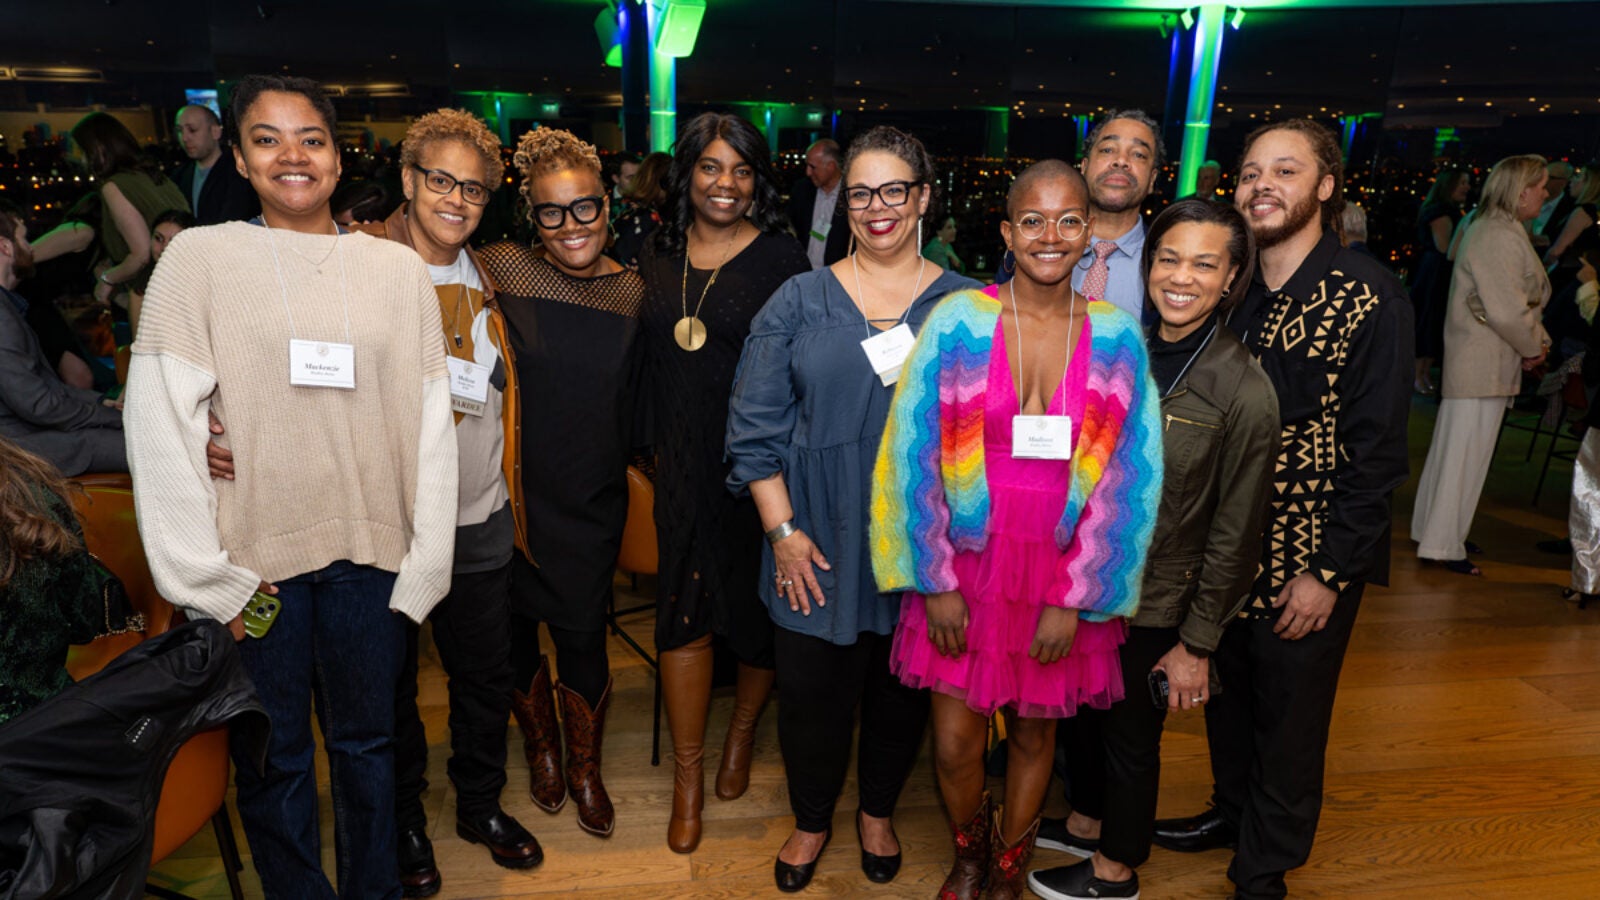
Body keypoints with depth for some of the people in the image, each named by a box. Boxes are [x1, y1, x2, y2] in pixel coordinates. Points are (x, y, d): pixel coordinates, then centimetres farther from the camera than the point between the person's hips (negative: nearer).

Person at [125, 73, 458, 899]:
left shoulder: (397, 268, 4)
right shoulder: (198, 257, 0)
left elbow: (429, 426, 2)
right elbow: (160, 424, -4)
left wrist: (423, 565, -2)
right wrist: (206, 575, -8)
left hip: (369, 552, 1)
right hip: (253, 555, -1)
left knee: (366, 741, 15)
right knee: (272, 759, 12)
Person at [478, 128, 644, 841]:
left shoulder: (630, 292, 0)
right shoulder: (500, 270, -8)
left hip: (592, 500, 1)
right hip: (513, 489, -1)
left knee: (582, 634, 8)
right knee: (514, 628, 15)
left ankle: (585, 768, 33)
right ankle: (541, 748, 42)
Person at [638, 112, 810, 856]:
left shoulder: (781, 258, -6)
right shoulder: (657, 258, 8)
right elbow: (646, 363, 13)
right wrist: (651, 450, 9)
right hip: (681, 461, 3)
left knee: (758, 602, 11)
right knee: (683, 606, 3)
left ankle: (742, 731, 37)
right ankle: (687, 773, 18)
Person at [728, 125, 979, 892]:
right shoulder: (800, 301, 0)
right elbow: (756, 423, -2)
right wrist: (781, 528, -8)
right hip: (820, 542, 0)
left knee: (903, 688, 15)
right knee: (812, 690, 10)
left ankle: (877, 812, 42)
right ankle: (811, 820, 37)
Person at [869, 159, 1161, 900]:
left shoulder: (1117, 339, -3)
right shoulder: (958, 323, -8)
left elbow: (1128, 479, -3)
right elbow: (915, 457, -6)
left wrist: (1076, 597, -7)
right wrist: (936, 582, -8)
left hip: (1063, 573, 1)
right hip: (966, 565, -1)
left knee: (1034, 733, 15)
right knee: (954, 742, 6)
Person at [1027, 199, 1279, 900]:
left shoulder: (1244, 391, -20)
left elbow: (1235, 533, -15)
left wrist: (1197, 643, -12)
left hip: (1154, 607, -5)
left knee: (1130, 735, 14)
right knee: (1085, 711, 23)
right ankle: (1085, 824, 49)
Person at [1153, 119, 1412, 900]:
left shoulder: (1368, 297, -14)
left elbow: (1376, 449, -14)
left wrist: (1329, 571, -15)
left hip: (1310, 557, -4)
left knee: (1288, 712, 11)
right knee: (1225, 689, 20)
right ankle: (1231, 811, 45)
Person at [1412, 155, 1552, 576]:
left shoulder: (1493, 230, 15)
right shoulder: (1499, 238, -18)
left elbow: (1524, 299, 19)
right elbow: (1507, 311, -22)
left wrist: (1537, 340, 6)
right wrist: (1534, 347, -7)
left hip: (1476, 362, 11)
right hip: (1483, 366, -11)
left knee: (1454, 449, 17)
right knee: (1464, 454, -4)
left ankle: (1435, 531, 28)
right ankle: (1443, 546, 4)